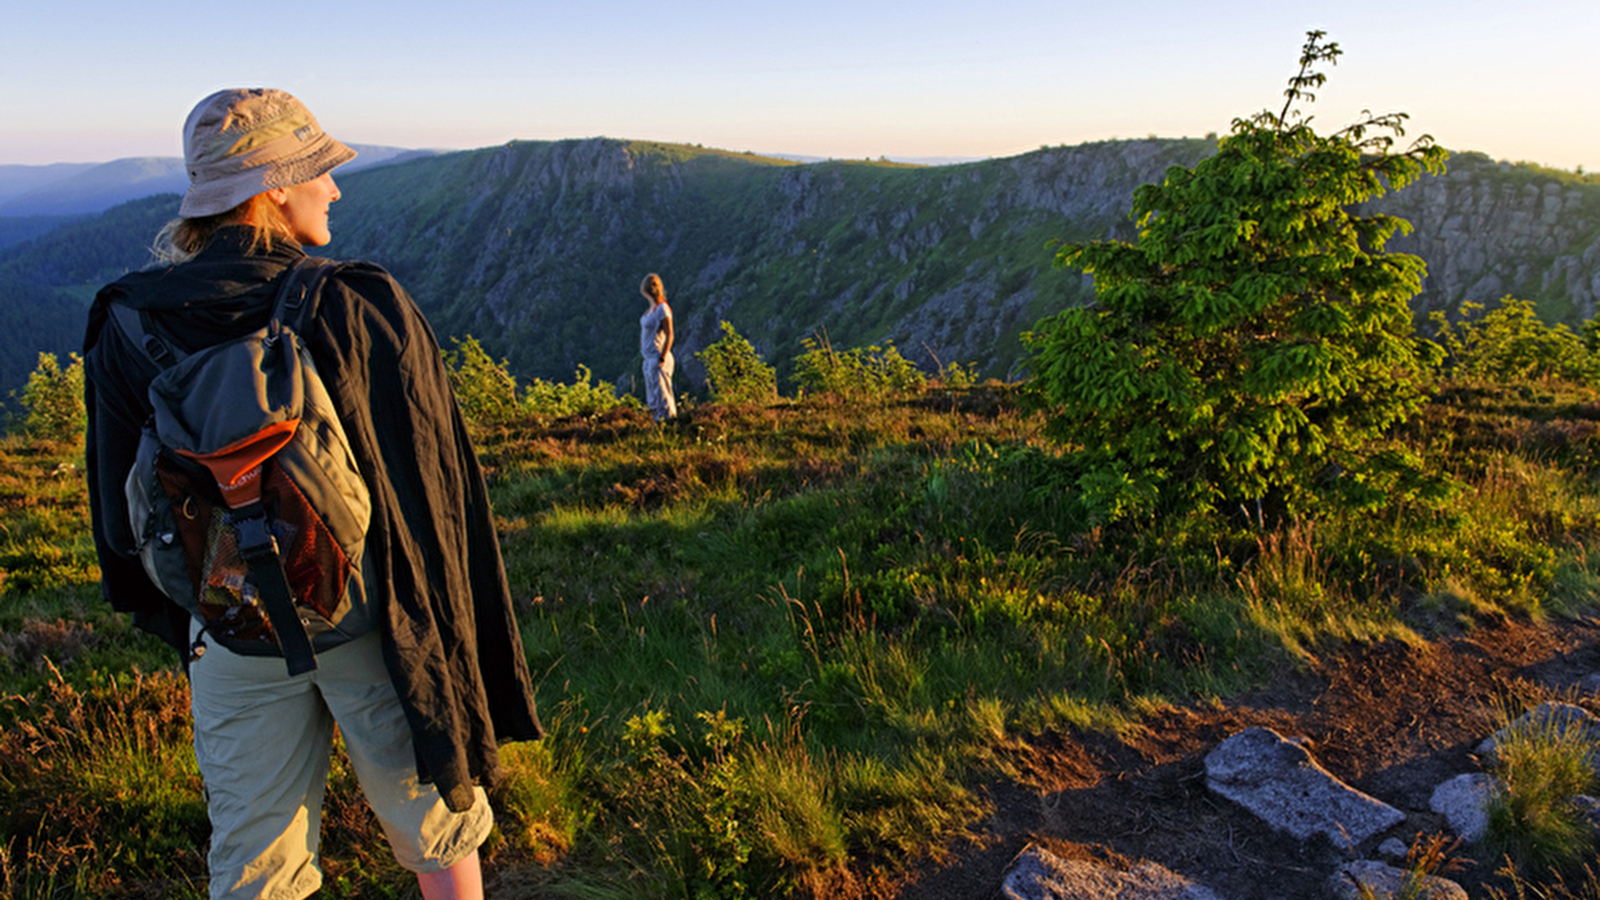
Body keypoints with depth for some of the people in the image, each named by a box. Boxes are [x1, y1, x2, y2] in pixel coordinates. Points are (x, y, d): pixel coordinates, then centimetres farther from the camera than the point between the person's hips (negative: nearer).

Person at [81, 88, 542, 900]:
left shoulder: (126, 327, -6)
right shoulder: (365, 307, -16)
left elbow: (125, 512, 2)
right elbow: (430, 487, -14)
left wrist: (169, 616, 18)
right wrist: (454, 652, -2)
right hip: (370, 617, -3)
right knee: (435, 822, 20)